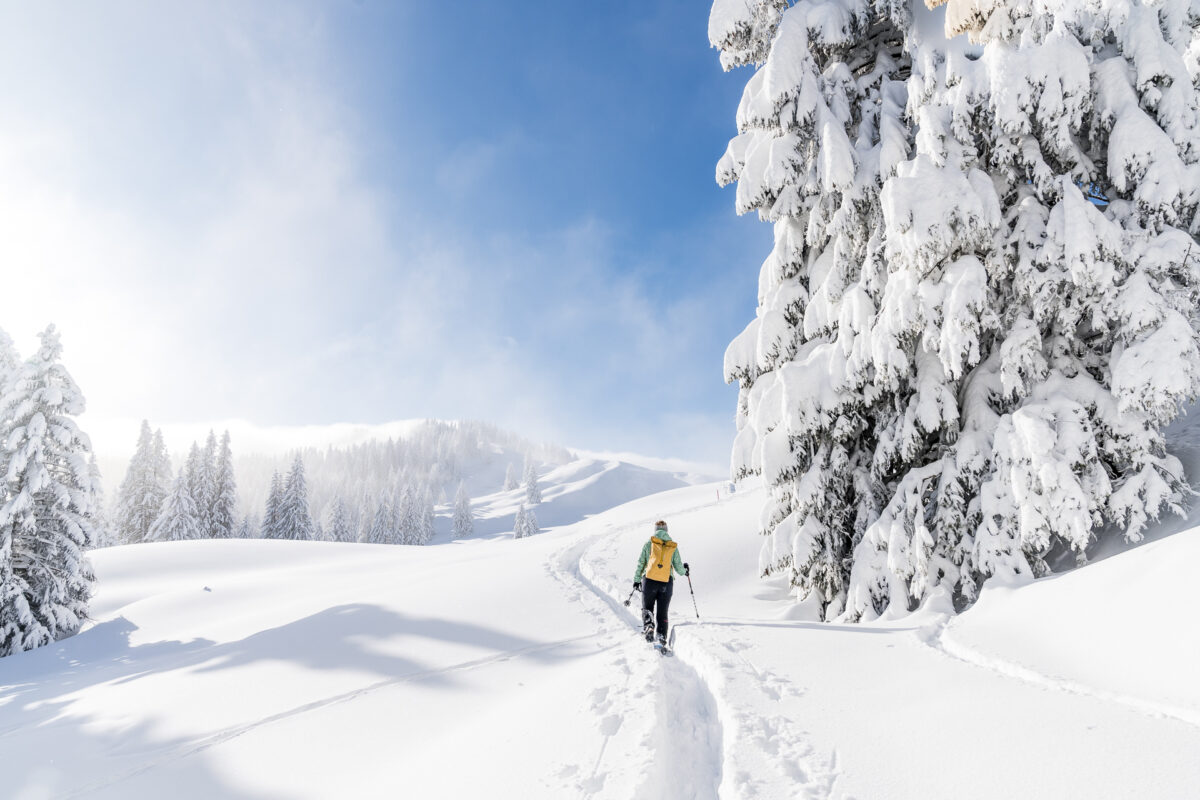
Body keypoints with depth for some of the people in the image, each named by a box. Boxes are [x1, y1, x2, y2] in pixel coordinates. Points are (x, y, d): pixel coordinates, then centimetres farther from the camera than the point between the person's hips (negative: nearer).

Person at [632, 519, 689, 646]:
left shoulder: (649, 544, 6)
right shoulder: (673, 547, 9)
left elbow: (641, 563, 5)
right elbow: (678, 567, 11)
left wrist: (637, 579, 15)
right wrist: (685, 571, 34)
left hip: (650, 580, -1)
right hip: (667, 582, 1)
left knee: (647, 608, 13)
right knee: (662, 612, 11)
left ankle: (648, 627, -14)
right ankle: (662, 636, 0)